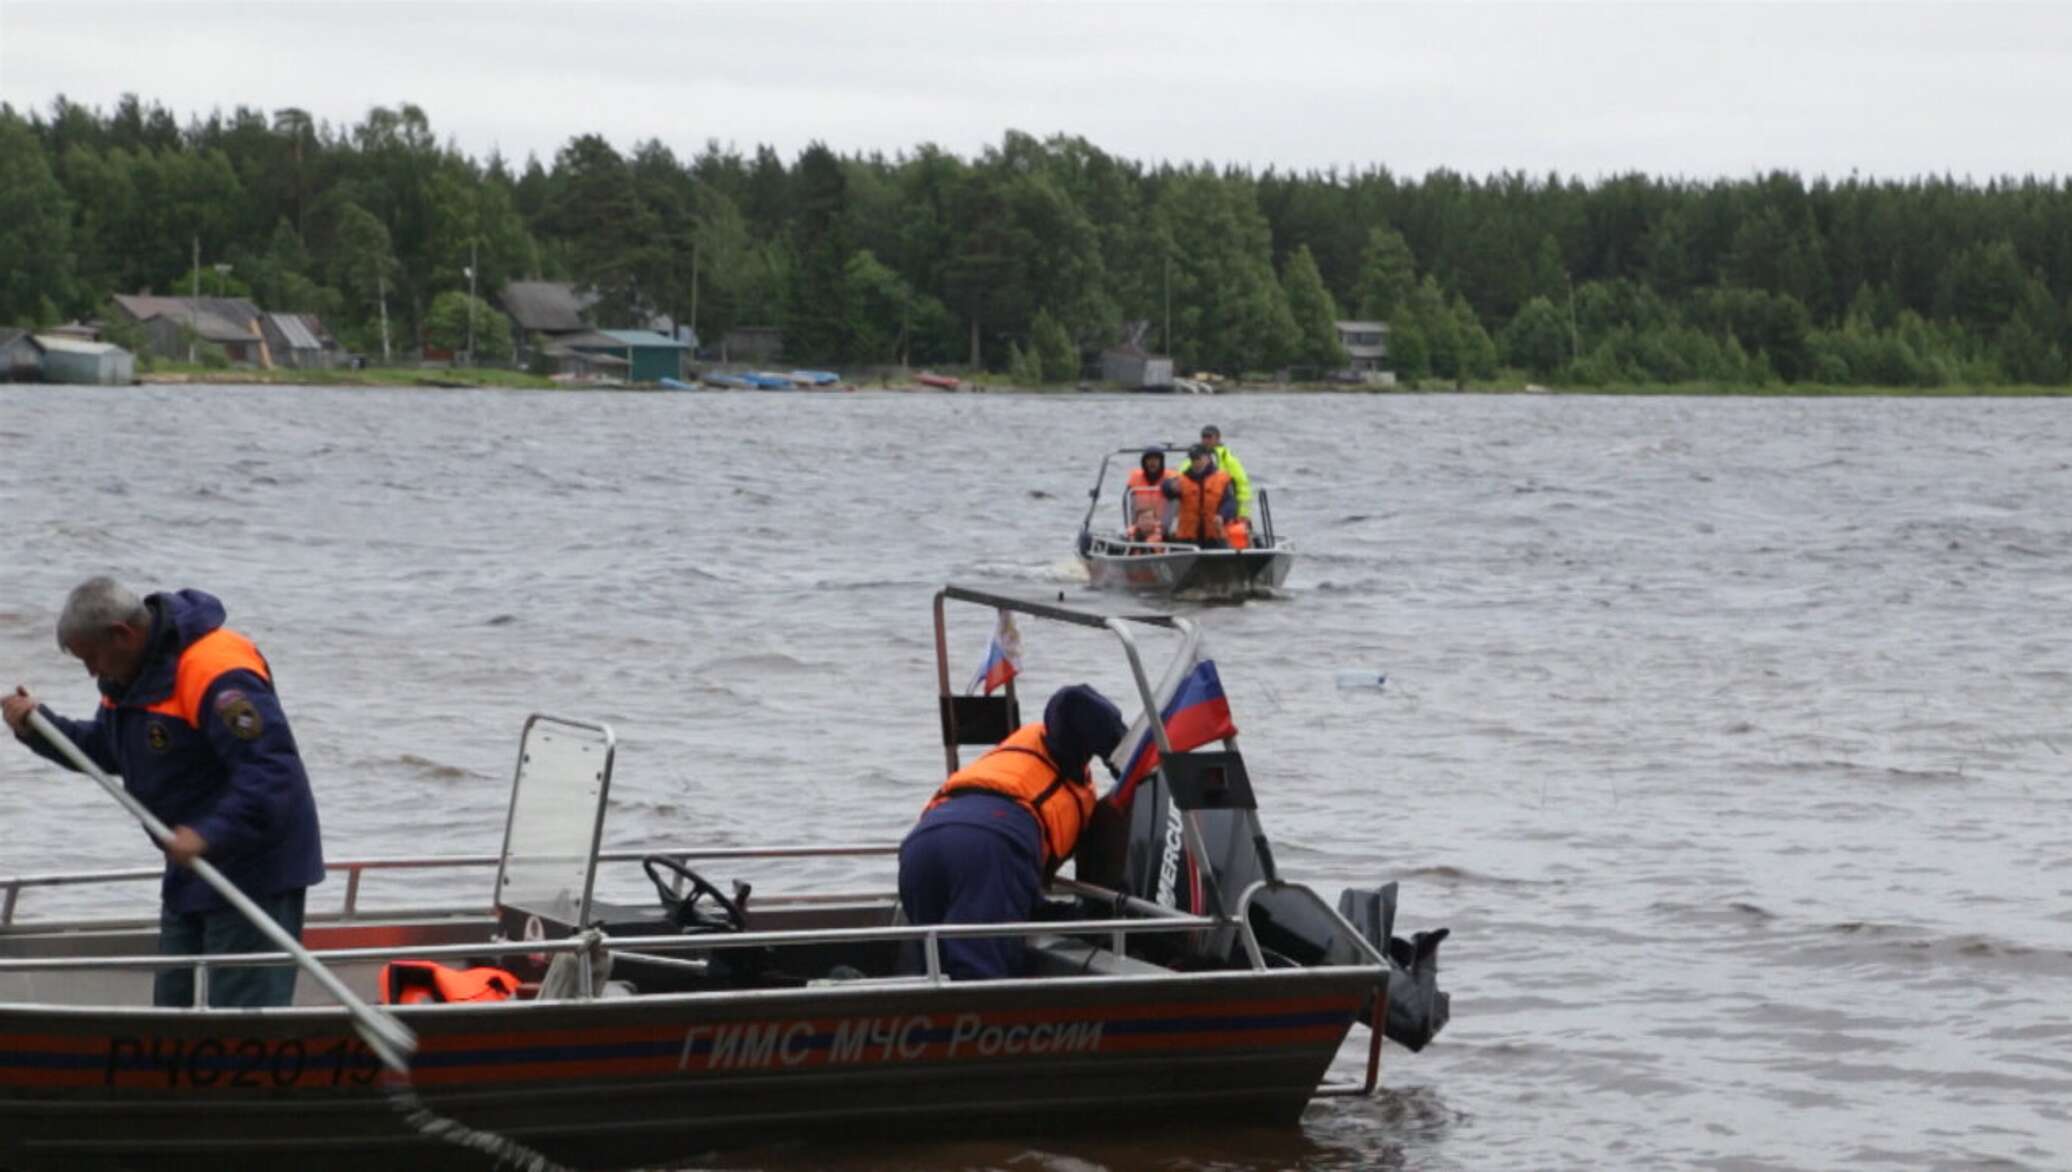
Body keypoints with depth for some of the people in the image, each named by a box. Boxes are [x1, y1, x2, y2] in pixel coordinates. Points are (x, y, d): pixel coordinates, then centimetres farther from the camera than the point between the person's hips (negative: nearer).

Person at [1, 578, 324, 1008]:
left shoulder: (216, 670, -24)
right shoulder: (129, 673, 9)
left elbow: (271, 769, -30)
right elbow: (105, 751, 21)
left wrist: (210, 835, -37)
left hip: (254, 870, -10)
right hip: (190, 873, 10)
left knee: (243, 1011, -11)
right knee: (174, 1003, 14)